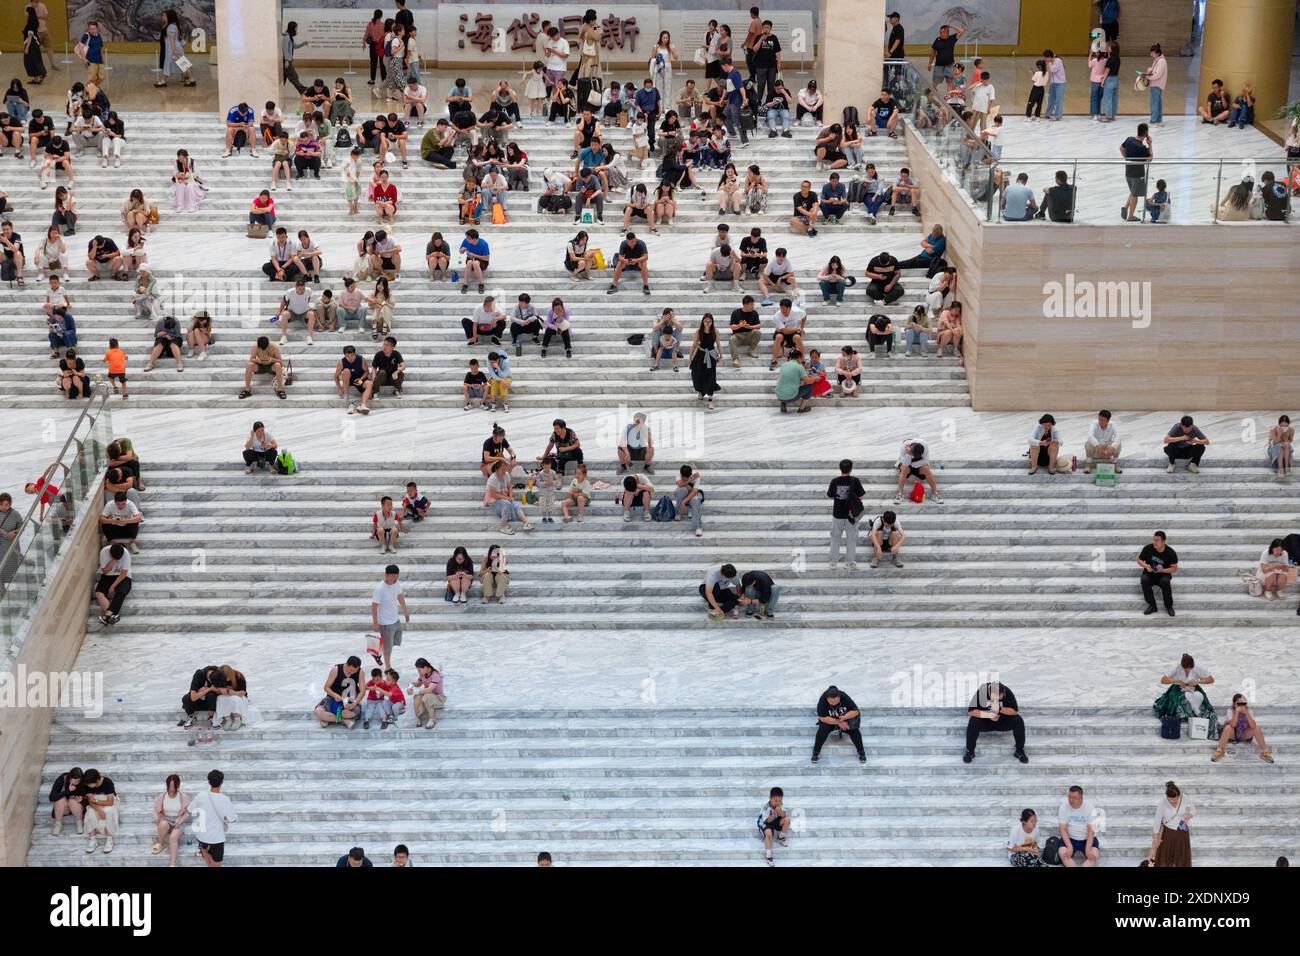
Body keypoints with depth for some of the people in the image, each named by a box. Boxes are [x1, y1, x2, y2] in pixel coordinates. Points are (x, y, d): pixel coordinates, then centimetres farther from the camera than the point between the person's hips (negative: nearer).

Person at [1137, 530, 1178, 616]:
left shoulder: (1170, 552, -11)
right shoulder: (1148, 548, -8)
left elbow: (1174, 568, -5)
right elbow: (1139, 560, 3)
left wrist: (1163, 570, -24)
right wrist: (1146, 566, -19)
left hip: (1164, 574, -2)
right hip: (1149, 573, 2)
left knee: (1165, 582, -36)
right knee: (1144, 580, -33)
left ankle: (1169, 606, -15)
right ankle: (1152, 606, -19)